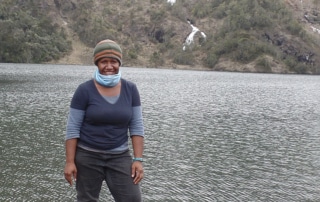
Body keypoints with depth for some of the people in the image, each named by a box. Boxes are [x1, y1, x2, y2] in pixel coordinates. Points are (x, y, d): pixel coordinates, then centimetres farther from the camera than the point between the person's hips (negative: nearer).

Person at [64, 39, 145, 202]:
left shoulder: (130, 89, -1)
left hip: (119, 157, 2)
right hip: (87, 156, -2)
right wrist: (70, 162, -11)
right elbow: (72, 128, -8)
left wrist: (138, 159, -6)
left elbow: (137, 126, 0)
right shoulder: (84, 90, -9)